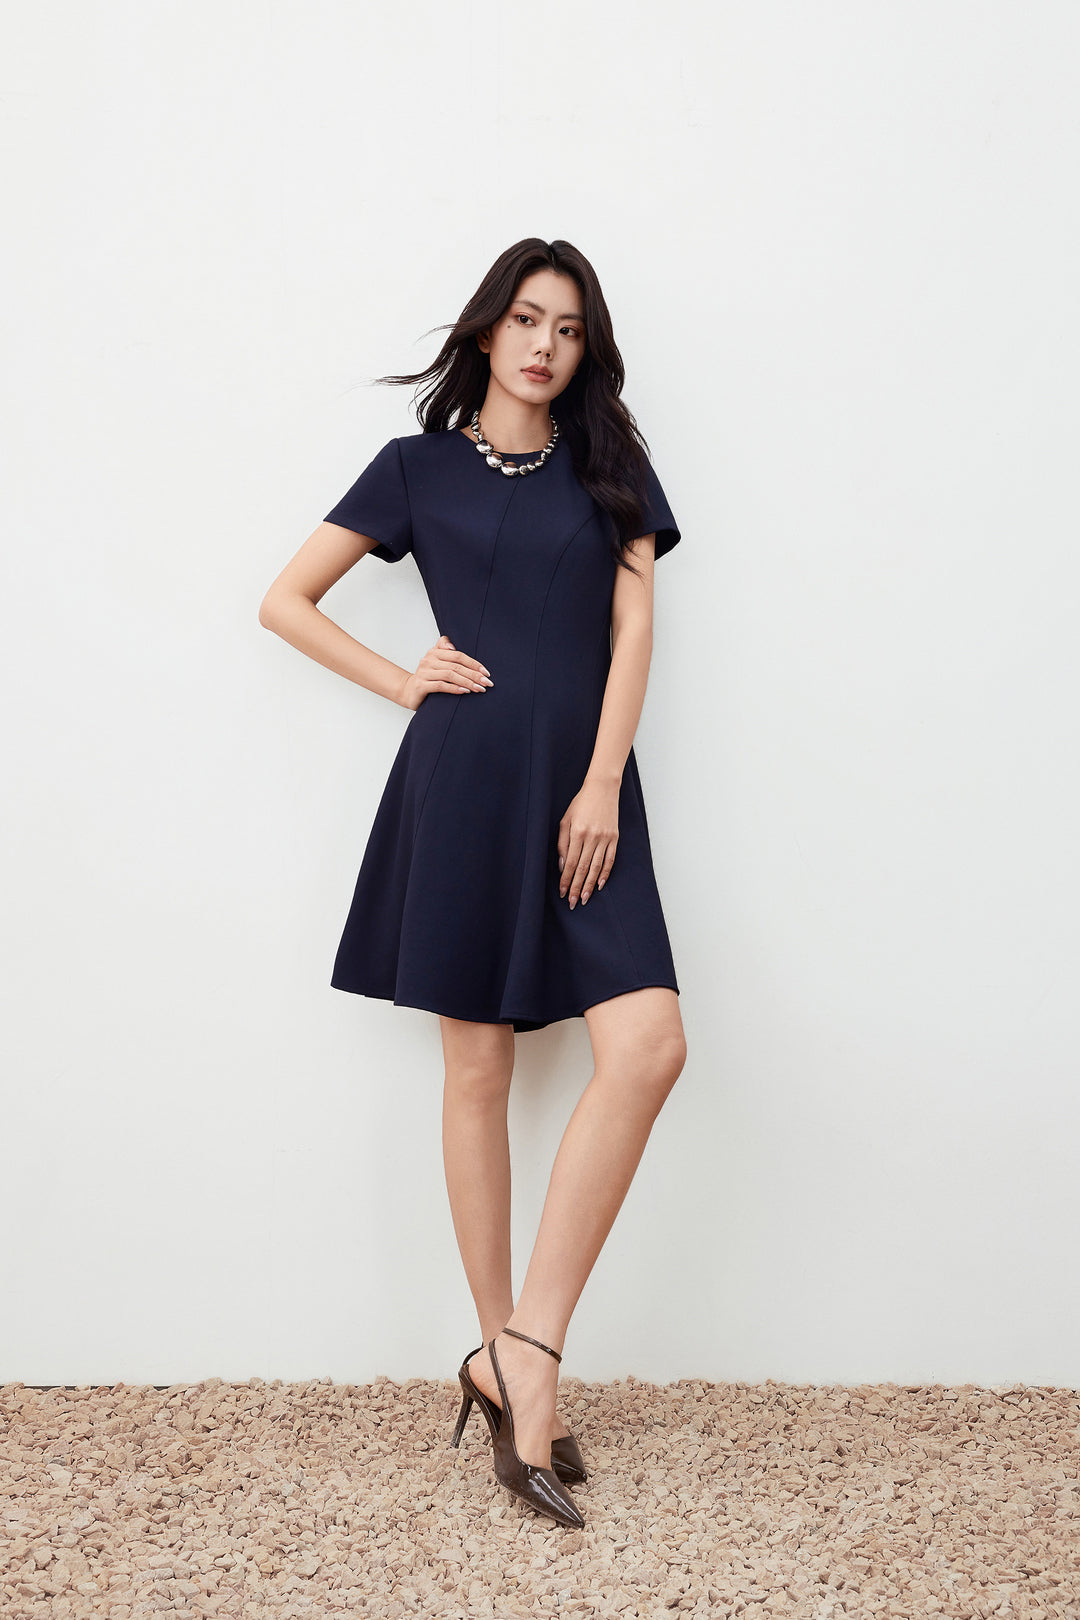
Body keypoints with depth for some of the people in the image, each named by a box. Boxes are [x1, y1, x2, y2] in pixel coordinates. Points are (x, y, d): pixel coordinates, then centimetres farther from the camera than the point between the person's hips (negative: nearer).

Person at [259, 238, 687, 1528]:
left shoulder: (609, 467, 15)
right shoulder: (419, 467, 10)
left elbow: (633, 627, 5)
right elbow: (284, 601, 13)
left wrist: (600, 785, -7)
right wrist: (398, 681, 2)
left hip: (583, 782, 2)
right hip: (464, 778, -1)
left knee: (649, 1046, -16)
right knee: (478, 1068, 2)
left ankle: (520, 1348, -7)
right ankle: (505, 1353, 15)